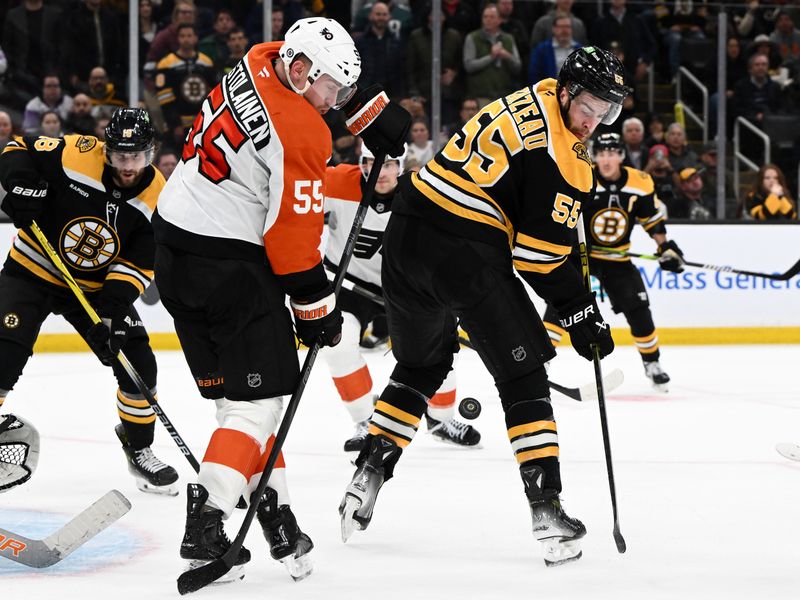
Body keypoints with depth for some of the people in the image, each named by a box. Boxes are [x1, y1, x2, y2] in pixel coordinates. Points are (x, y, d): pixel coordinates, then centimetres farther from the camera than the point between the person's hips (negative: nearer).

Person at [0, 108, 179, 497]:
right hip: (33, 271, -3)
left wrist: (110, 310, -24)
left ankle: (139, 450, 16)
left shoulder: (156, 196, -12)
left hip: (97, 286, 3)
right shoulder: (75, 155, -22)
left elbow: (138, 265, -12)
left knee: (138, 363, -4)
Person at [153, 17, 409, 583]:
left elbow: (330, 81, 29)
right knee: (262, 398, -4)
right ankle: (204, 526, -12)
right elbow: (293, 236, -15)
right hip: (227, 261, -10)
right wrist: (318, 309, -5)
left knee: (237, 393, 12)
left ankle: (276, 515, 19)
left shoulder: (261, 62, 5)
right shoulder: (303, 134, -19)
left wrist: (374, 112, 26)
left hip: (174, 239, 10)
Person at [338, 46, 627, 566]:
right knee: (522, 374, 2)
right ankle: (547, 509, -1)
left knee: (421, 367, 26)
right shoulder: (557, 152, -12)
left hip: (406, 235, 8)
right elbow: (542, 253, -11)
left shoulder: (530, 102, 15)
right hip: (466, 255, -8)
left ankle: (366, 482, 22)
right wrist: (579, 310, -1)